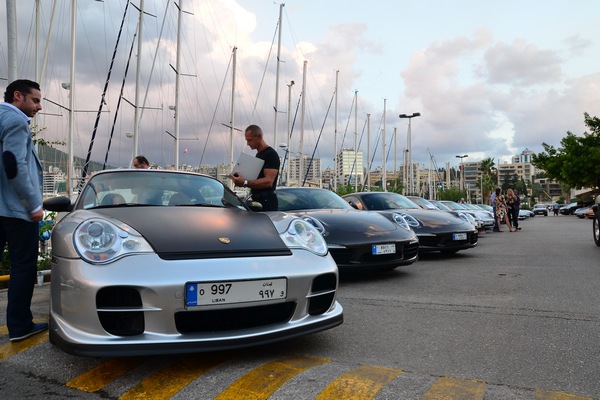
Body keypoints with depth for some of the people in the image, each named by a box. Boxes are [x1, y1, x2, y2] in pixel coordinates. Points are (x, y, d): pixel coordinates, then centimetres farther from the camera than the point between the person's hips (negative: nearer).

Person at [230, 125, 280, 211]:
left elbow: (268, 181, -23)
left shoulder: (271, 154, -12)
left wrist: (245, 183, -32)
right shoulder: (258, 155, 20)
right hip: (257, 200, 10)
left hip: (266, 201, -10)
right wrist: (241, 179, 9)